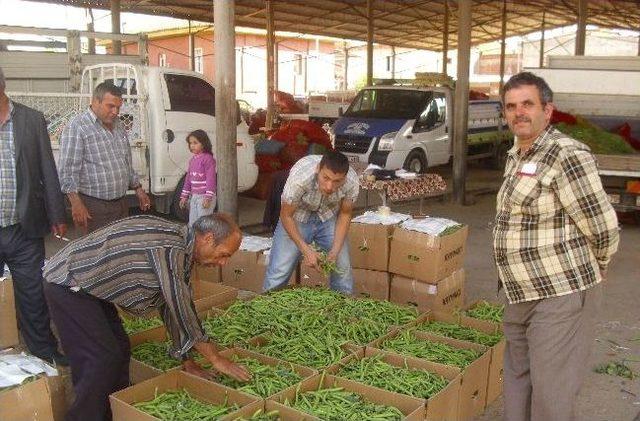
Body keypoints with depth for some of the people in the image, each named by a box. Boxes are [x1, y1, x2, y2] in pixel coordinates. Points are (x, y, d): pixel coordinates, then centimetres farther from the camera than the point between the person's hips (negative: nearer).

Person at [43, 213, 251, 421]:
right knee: (104, 359, -12)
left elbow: (173, 306, 11)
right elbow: (181, 308, -24)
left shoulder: (181, 247, 5)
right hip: (68, 284, -10)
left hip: (91, 286, 10)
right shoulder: (169, 248, -26)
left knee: (120, 350, 10)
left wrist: (186, 360, 11)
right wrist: (216, 359, -15)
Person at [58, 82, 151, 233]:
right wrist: (76, 203, -23)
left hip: (122, 203, 7)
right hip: (94, 208, -7)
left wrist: (138, 189, 20)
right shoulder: (76, 127, -10)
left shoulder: (118, 125, 13)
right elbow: (67, 170, -16)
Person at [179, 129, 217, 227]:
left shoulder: (208, 158, -13)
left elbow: (211, 179, -18)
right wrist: (184, 196, 17)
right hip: (194, 197, 9)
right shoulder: (192, 159, 12)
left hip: (204, 197, -9)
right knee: (192, 224, 14)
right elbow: (188, 179, 17)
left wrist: (208, 198, -22)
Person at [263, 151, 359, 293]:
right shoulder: (300, 177, -37)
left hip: (328, 217, 2)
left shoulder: (352, 182, -29)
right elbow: (286, 216, -22)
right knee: (279, 270, -9)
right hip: (297, 217, -2)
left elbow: (345, 214, -10)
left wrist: (335, 251, -18)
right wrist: (306, 250, -27)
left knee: (342, 268, -2)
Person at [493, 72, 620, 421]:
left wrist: (592, 271, 1)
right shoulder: (516, 155, 11)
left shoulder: (567, 155, -18)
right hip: (522, 294, 9)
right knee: (517, 379, 20)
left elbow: (604, 227, -16)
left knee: (551, 393, 1)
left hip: (559, 295, -9)